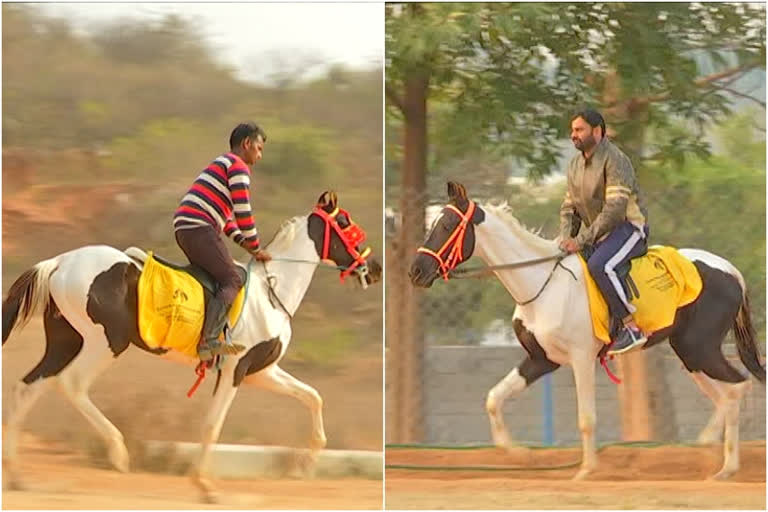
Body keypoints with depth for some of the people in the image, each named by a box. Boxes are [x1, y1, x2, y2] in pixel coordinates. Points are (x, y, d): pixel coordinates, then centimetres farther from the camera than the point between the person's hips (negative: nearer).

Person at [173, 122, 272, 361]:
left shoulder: (222, 165, 30)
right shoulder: (238, 166, -1)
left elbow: (226, 217, 29)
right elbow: (243, 213, -8)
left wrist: (248, 246, 19)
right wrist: (256, 248, 2)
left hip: (184, 229, 10)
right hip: (199, 227, -10)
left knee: (216, 279, 15)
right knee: (232, 280, -13)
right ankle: (208, 340, -27)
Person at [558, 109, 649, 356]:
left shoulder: (614, 160, -14)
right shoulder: (575, 165, 13)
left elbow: (615, 208, -23)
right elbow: (569, 206, 16)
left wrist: (582, 240, -25)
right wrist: (566, 238, -5)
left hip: (629, 227, -9)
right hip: (599, 234, 9)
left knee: (599, 265, -34)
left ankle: (632, 327, -30)